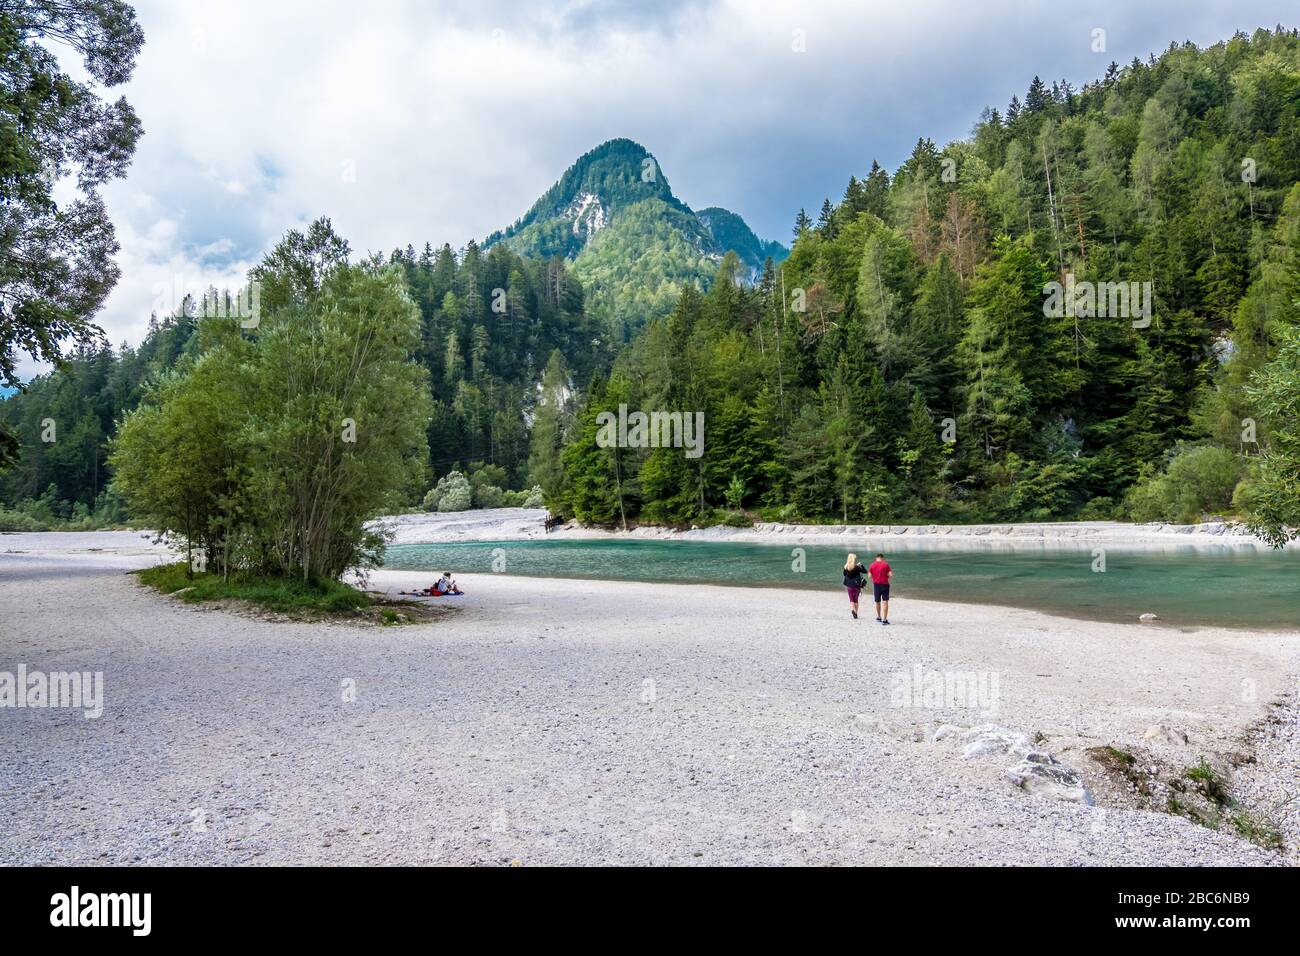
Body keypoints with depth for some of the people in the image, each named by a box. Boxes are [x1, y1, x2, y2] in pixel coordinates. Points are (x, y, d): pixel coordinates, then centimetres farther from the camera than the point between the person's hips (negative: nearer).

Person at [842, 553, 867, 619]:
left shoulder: (846, 567, -6)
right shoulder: (857, 567, -13)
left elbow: (844, 574, 9)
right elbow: (865, 571, -3)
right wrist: (861, 565, 7)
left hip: (849, 585, 1)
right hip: (857, 585, -1)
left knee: (851, 599, 8)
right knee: (856, 599, 12)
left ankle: (852, 609, -18)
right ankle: (856, 613, 14)